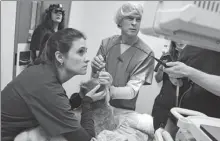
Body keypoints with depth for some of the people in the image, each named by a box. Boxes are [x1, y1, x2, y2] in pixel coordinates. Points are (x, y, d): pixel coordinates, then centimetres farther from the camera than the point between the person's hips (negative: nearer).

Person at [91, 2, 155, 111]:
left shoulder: (146, 54, -13)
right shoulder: (106, 43, -4)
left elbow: (132, 90, -16)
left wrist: (109, 90, -33)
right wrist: (95, 70, -21)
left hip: (123, 110, -2)